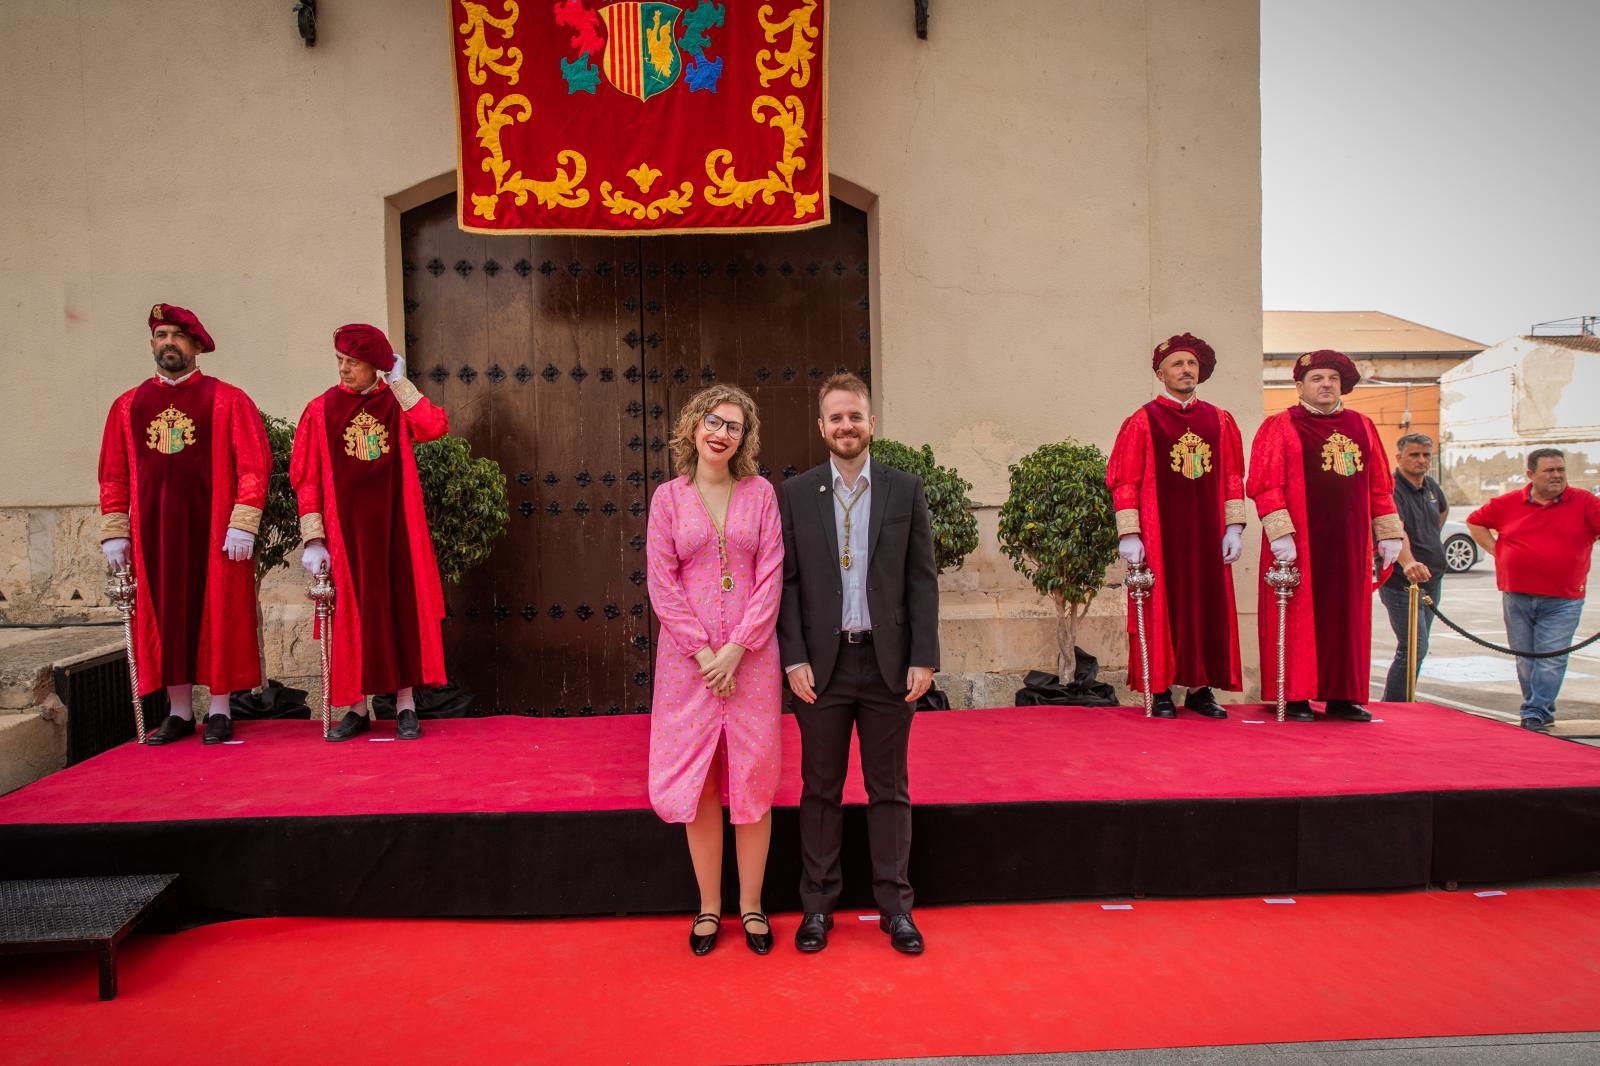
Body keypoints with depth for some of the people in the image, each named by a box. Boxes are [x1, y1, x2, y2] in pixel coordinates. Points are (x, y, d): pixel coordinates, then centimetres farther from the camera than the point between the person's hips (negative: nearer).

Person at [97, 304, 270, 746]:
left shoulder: (227, 400, 0)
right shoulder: (128, 405, 11)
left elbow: (254, 464, -5)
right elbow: (113, 474, 12)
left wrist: (242, 524, -13)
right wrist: (114, 532, 5)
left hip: (213, 529, -3)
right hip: (153, 530, 3)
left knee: (217, 614, 1)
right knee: (165, 615, 6)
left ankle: (219, 712, 11)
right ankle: (180, 712, 17)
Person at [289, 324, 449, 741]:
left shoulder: (398, 405, 5)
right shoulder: (321, 410, 3)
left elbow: (435, 426, -17)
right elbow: (306, 479, 0)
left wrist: (399, 381, -8)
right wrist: (313, 539, -7)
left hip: (394, 527, 0)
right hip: (345, 531, 0)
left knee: (401, 608, 2)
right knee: (352, 613, 3)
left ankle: (406, 705, 10)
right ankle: (358, 708, 14)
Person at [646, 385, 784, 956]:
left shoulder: (760, 492, 4)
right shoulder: (668, 497, 3)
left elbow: (770, 576, -2)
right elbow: (661, 583, -1)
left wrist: (736, 647, -11)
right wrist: (702, 652, -9)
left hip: (751, 656, 0)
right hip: (688, 656, 0)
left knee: (753, 779, 6)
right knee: (696, 780, 6)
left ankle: (751, 904, 21)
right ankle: (708, 906, 22)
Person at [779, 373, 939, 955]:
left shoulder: (905, 489, 4)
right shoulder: (796, 493, 3)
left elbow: (922, 579, 2)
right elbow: (787, 581, 1)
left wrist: (924, 658, -4)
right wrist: (795, 658, -7)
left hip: (888, 661, 0)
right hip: (822, 662, 0)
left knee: (889, 789, 10)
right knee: (820, 788, 9)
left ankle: (895, 905, 22)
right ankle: (818, 904, 22)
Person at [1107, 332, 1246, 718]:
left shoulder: (1220, 421, 10)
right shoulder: (1142, 422, -1)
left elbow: (1232, 479, 11)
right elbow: (1125, 482, -5)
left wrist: (1234, 528, 4)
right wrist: (1129, 535, -11)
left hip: (1207, 535, 4)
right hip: (1160, 537, -4)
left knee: (1208, 607, 6)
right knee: (1162, 607, 0)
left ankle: (1200, 689, 17)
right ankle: (1160, 692, 9)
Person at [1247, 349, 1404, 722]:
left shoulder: (1362, 426, 15)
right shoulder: (1280, 428, -1)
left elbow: (1380, 484, 17)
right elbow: (1264, 484, -9)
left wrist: (1388, 533, 12)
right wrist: (1280, 533, -18)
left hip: (1349, 544, 5)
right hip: (1299, 544, -5)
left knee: (1347, 617, 8)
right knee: (1299, 616, -2)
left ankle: (1343, 696, 17)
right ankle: (1295, 696, 6)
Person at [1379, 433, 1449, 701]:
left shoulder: (1431, 486, 8)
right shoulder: (1391, 488, -18)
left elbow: (1444, 509, 33)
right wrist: (1408, 562, -52)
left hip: (1432, 579, 8)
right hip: (1402, 582, -8)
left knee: (1416, 648, 14)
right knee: (1414, 649, -14)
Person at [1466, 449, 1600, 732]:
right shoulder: (1508, 503, 4)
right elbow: (1475, 521, 16)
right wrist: (1495, 550, 7)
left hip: (1562, 601, -2)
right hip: (1516, 597, 3)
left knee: (1551, 660, -6)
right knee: (1526, 660, 10)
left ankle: (1534, 715, -1)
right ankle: (1544, 711, 26)